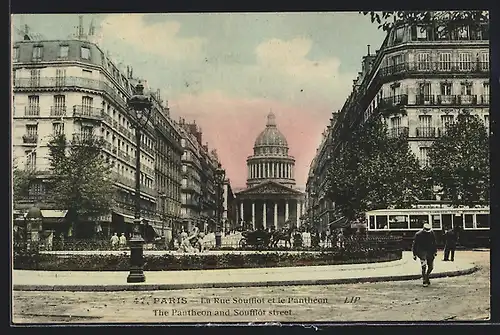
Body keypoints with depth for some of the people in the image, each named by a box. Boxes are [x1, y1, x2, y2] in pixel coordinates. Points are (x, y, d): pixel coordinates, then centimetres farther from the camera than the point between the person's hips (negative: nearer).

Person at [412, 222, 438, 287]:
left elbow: (434, 243, 15)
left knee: (431, 267, 7)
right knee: (424, 267, -15)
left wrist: (435, 251, 13)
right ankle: (424, 281, -10)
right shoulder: (418, 234, -10)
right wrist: (414, 254, -3)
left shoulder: (431, 233, 1)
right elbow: (415, 245, -4)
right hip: (422, 252, -4)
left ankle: (426, 277, 30)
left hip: (430, 252, 5)